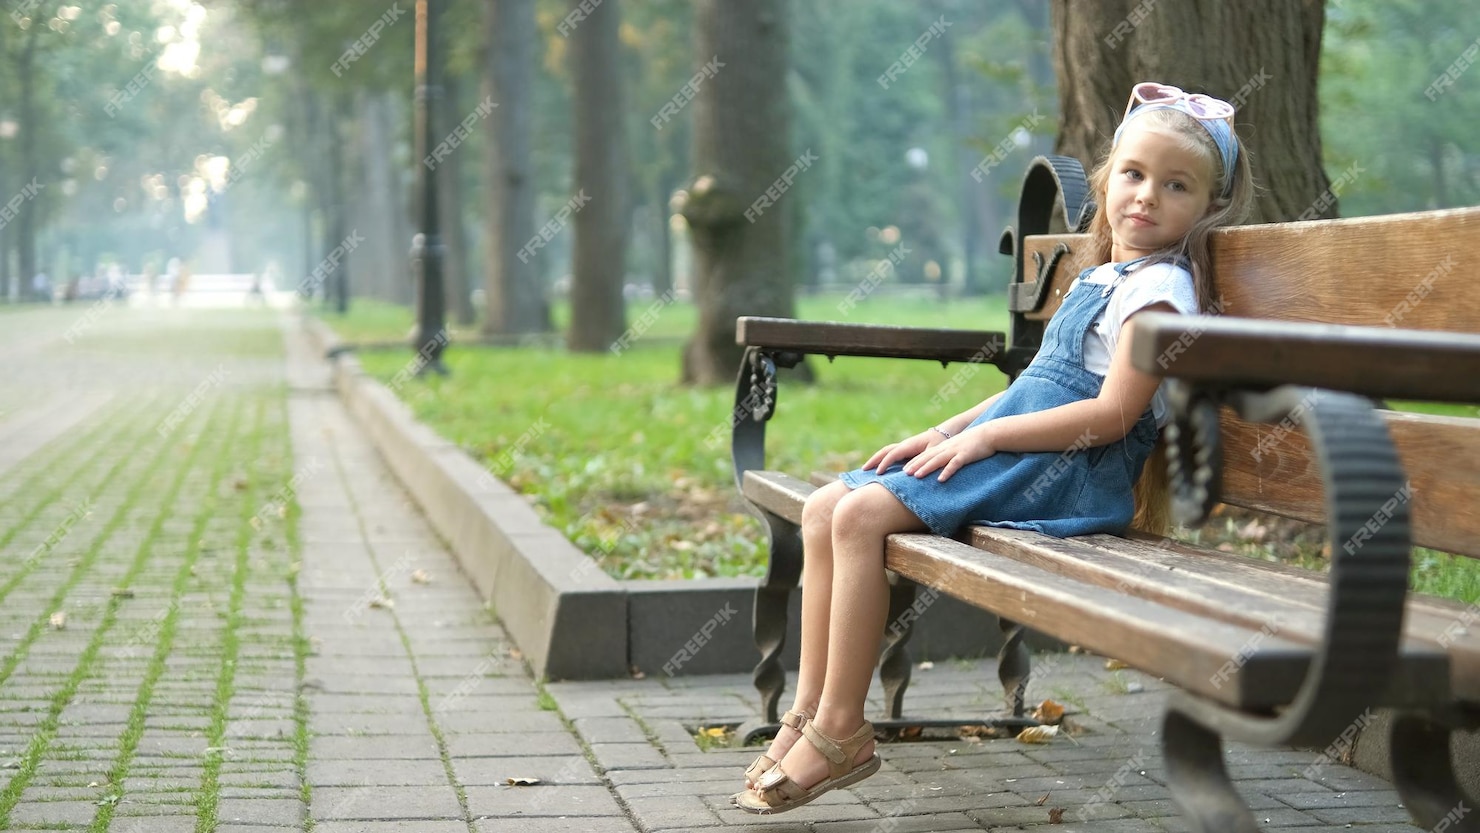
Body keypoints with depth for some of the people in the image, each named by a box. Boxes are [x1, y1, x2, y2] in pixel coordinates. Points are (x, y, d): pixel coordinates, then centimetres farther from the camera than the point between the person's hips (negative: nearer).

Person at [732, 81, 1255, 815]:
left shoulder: (1159, 287, -7)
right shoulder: (1099, 279, 22)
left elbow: (1113, 414, -17)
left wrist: (983, 436, -15)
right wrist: (944, 433, 11)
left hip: (1066, 474, -9)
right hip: (1012, 453, 10)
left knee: (862, 514, -23)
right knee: (824, 509, -1)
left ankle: (842, 730, -17)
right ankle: (808, 712, 0)